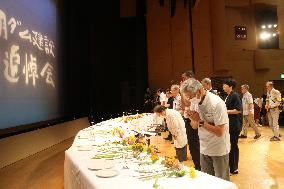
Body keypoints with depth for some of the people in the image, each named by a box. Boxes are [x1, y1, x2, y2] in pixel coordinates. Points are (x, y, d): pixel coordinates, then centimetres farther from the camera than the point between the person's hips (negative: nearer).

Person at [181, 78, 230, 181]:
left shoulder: (216, 103, -23)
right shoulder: (196, 102, -2)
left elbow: (219, 132, -25)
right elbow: (194, 126, 4)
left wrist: (201, 121, -26)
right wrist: (194, 119, -16)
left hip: (219, 150, -6)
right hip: (204, 149, 6)